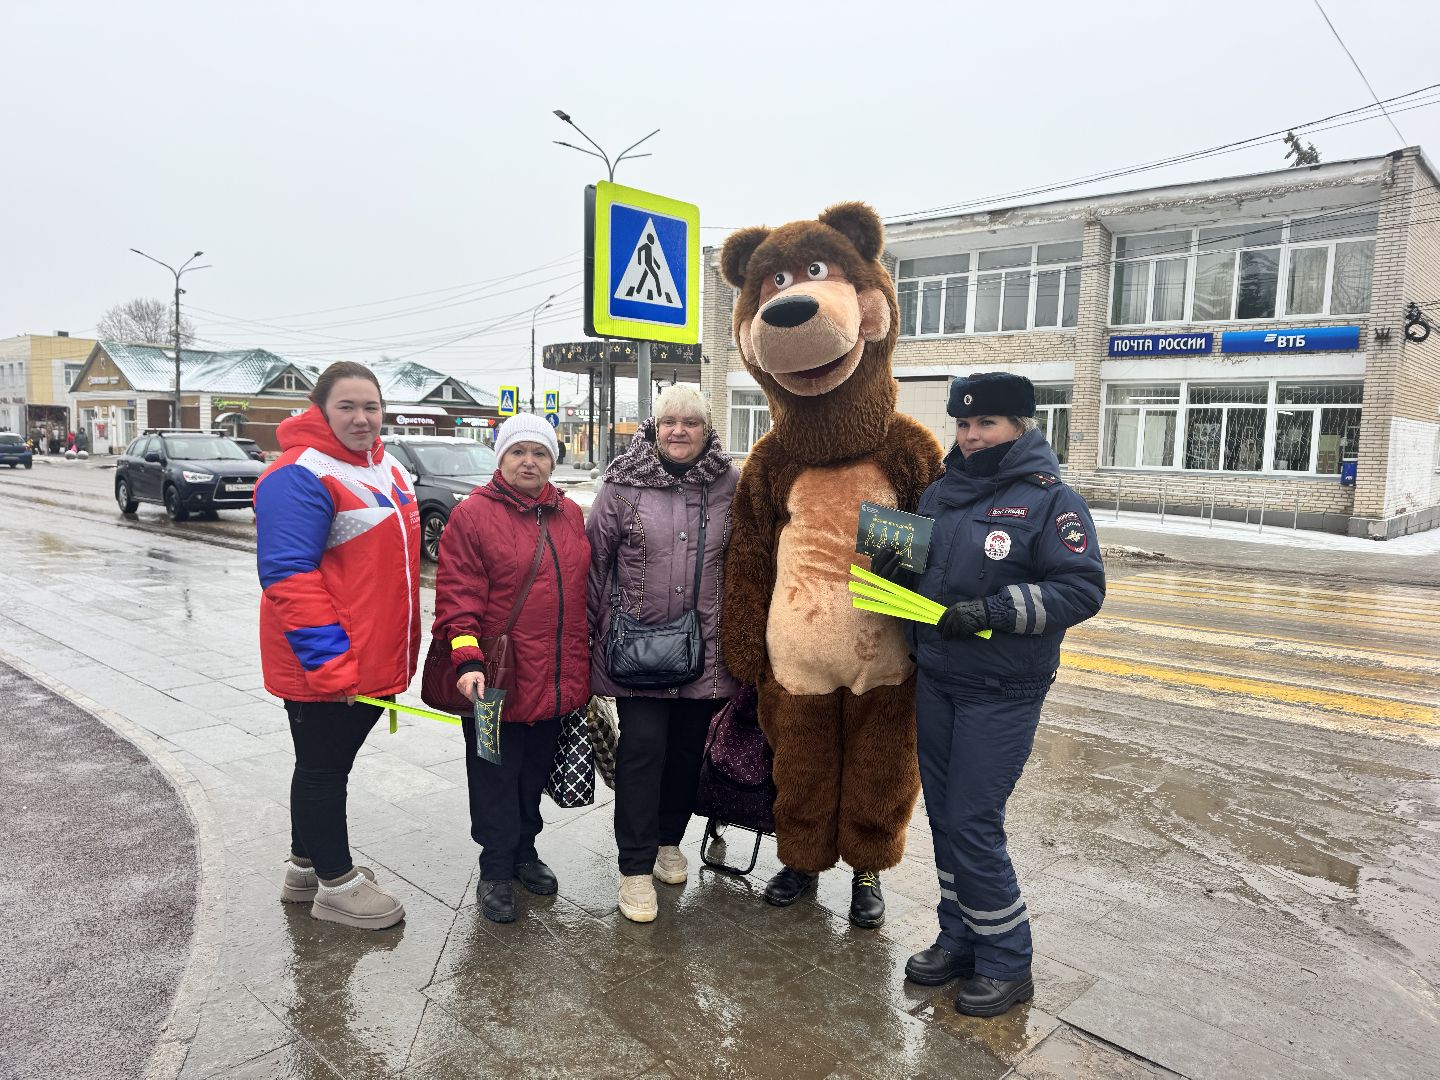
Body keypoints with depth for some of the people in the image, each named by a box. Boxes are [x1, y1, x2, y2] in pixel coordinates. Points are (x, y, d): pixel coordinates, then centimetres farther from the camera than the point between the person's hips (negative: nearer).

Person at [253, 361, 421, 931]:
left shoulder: (387, 469, 11)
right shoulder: (299, 476, -18)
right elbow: (288, 577, -23)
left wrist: (399, 645, 19)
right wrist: (330, 663, -26)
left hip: (373, 660, 9)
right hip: (321, 667, -9)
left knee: (328, 765, 21)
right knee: (322, 769, 8)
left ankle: (306, 865, 38)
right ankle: (336, 883, 23)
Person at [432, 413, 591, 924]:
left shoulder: (571, 516, 9)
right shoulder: (472, 515, -7)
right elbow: (457, 595, -13)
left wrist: (584, 668, 17)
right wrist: (467, 660, -23)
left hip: (557, 683, 5)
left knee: (534, 772, 20)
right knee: (497, 777, 8)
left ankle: (525, 849, 39)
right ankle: (495, 869, 24)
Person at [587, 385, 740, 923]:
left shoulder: (731, 485, 1)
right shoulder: (623, 484, -3)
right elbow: (595, 558, 2)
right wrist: (589, 633, 3)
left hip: (706, 649, 2)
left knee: (688, 748, 15)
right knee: (642, 748, -2)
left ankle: (669, 840, 36)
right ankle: (636, 867, 13)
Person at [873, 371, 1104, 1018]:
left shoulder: (1050, 500, -9)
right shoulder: (940, 492, 9)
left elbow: (1083, 590, -15)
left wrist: (995, 609, -23)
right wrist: (893, 569, -2)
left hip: (1002, 693, -6)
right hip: (934, 681, 7)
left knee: (973, 825, -4)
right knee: (943, 816, 14)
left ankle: (1007, 963, 16)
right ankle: (960, 939, 32)